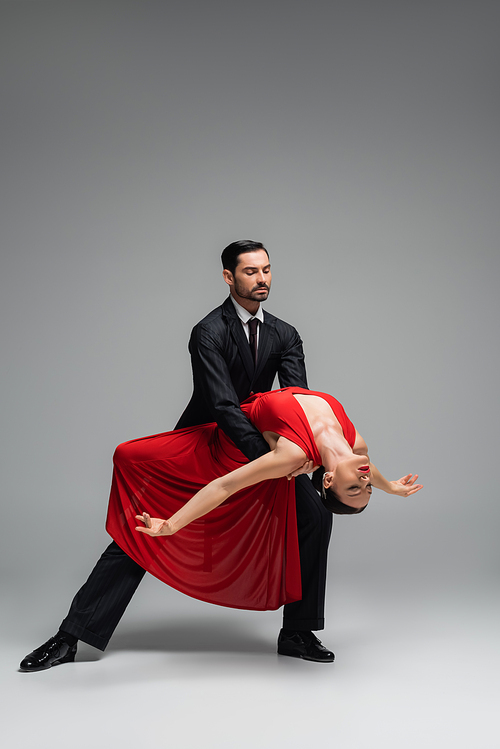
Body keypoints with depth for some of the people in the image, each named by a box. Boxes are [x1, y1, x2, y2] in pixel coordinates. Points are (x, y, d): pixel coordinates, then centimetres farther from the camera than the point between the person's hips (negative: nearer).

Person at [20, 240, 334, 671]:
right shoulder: (209, 333, -19)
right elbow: (223, 407, -30)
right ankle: (71, 636, 2)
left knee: (315, 515, -10)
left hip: (257, 446, 4)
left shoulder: (285, 336, -2)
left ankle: (297, 633, 4)